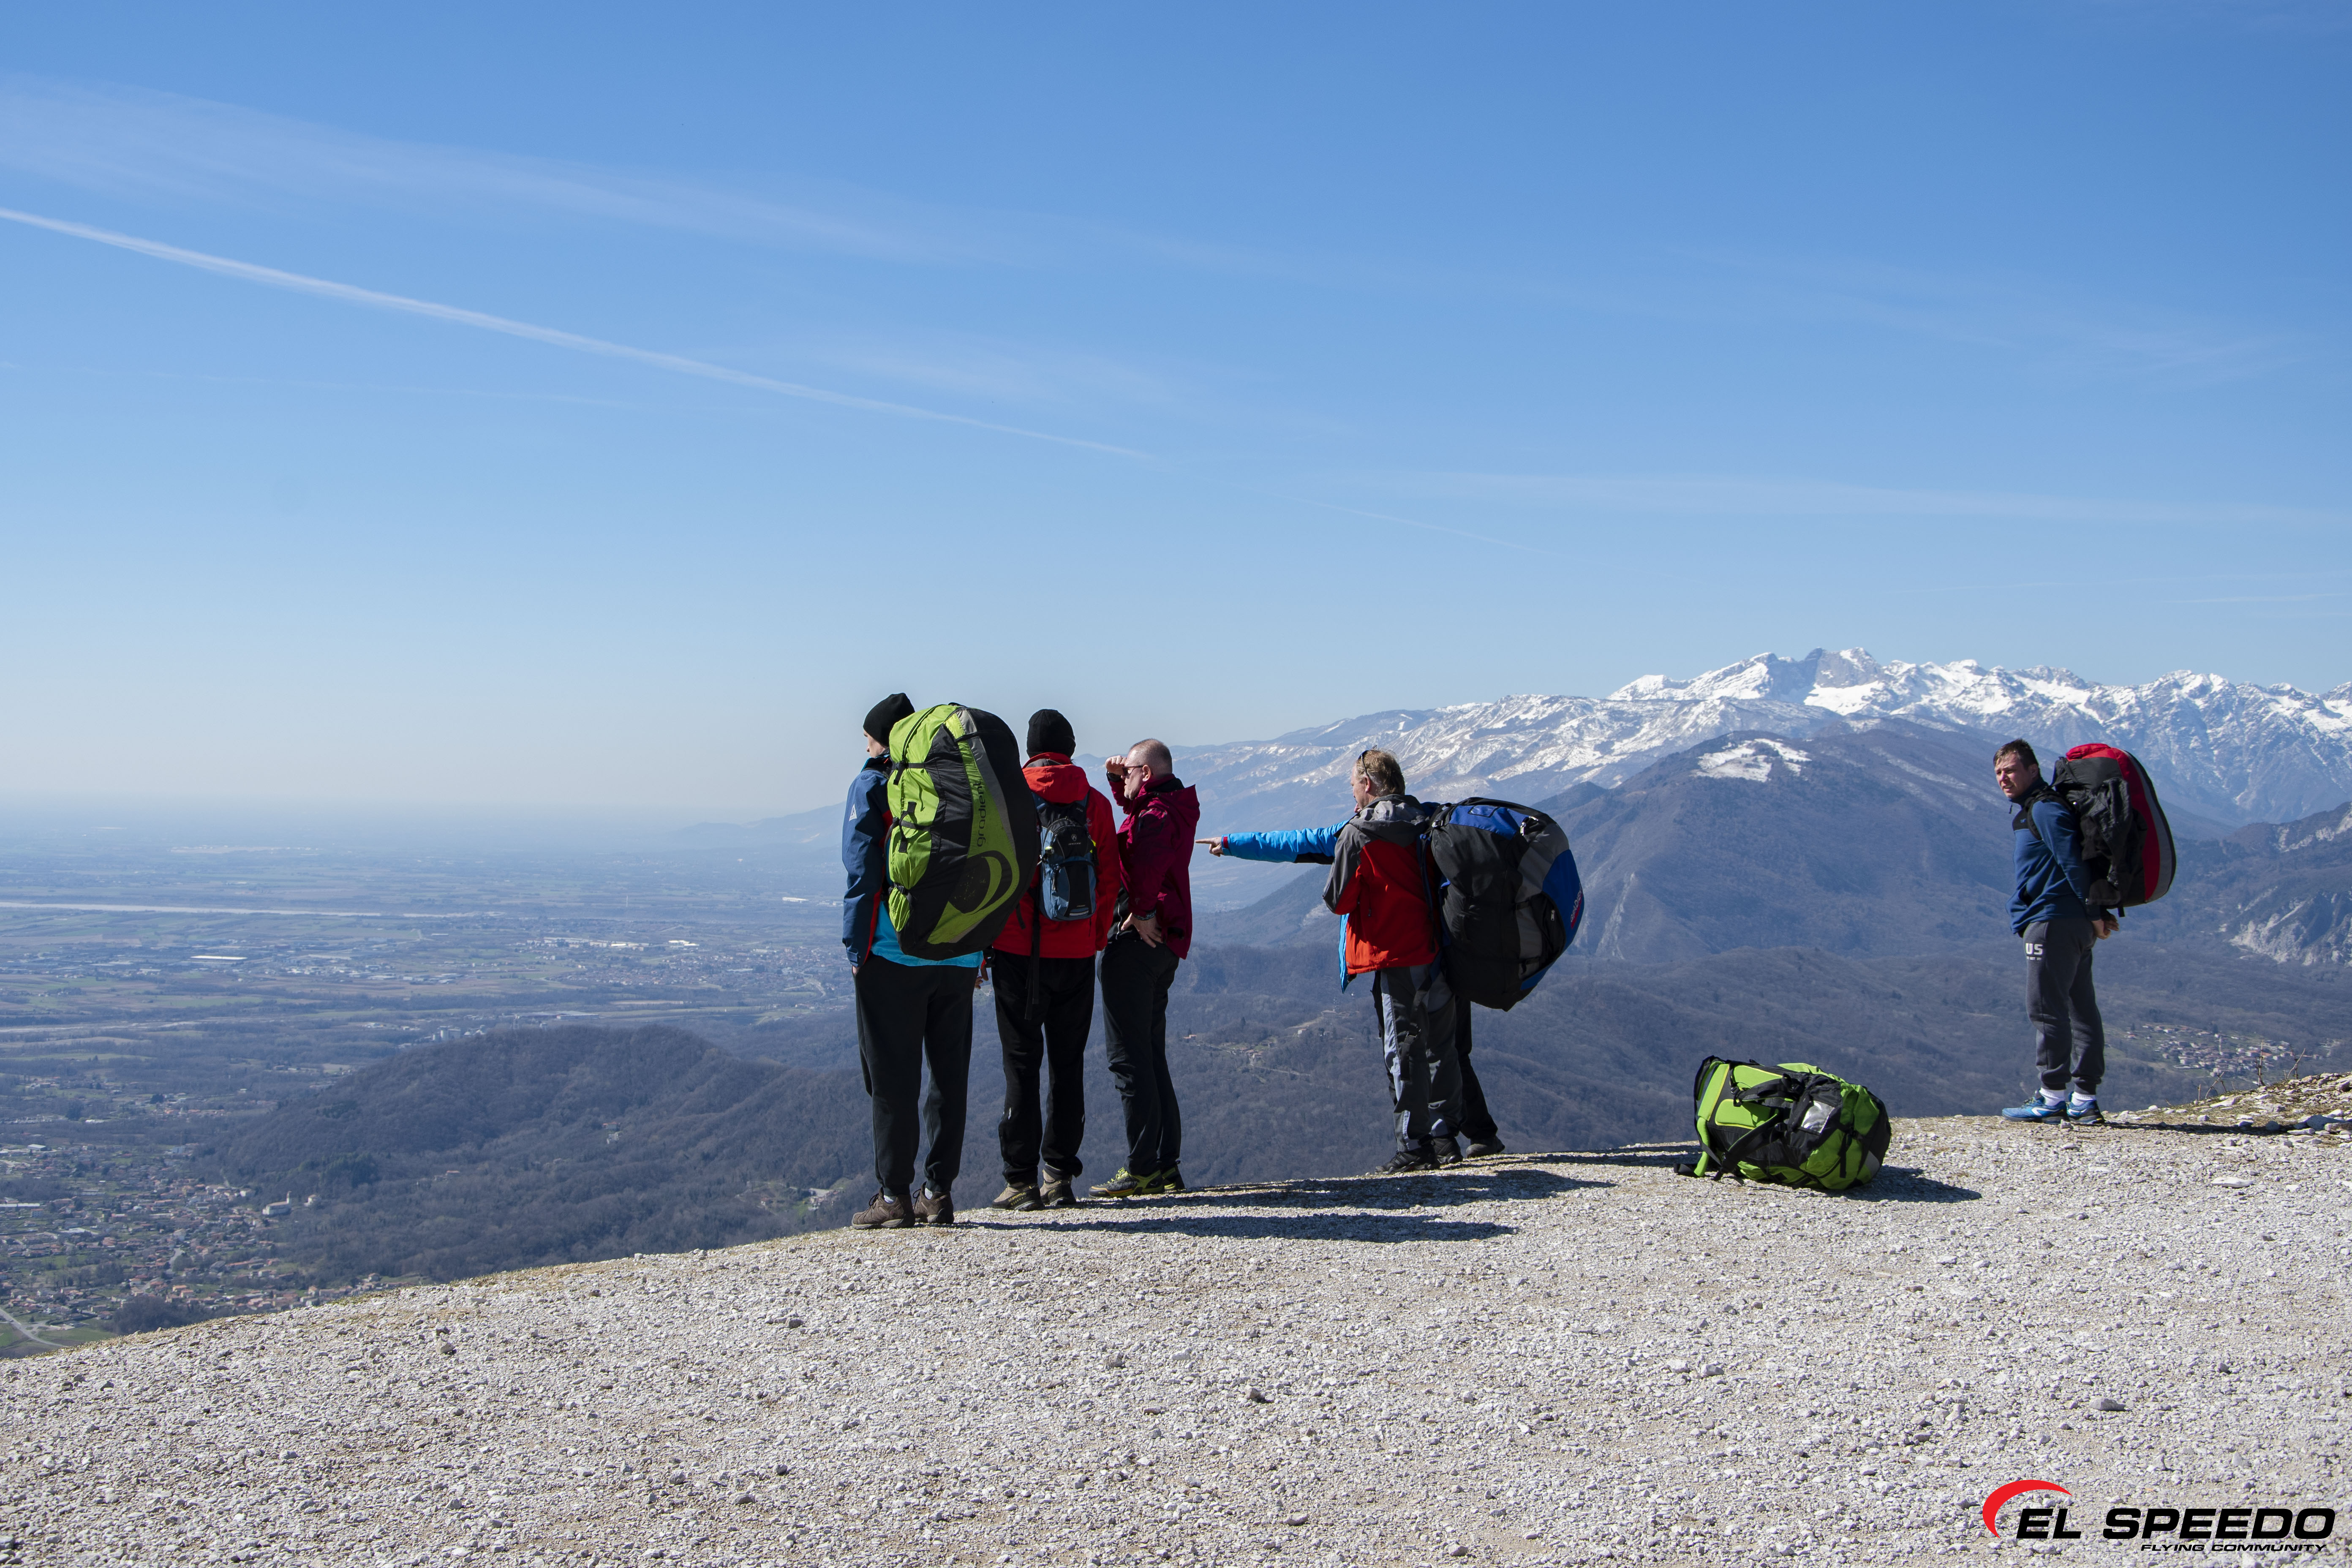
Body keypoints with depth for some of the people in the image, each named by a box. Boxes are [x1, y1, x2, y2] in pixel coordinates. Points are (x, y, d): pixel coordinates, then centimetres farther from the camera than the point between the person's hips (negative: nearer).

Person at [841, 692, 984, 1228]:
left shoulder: (872, 786, -1)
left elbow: (863, 872, -7)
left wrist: (856, 948, -3)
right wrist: (980, 950, 13)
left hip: (893, 953, -4)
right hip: (959, 957, 4)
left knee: (892, 1076, 1)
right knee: (949, 1074, 9)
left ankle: (895, 1195, 2)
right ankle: (939, 1192, 11)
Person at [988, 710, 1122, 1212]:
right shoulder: (1095, 803, 3)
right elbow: (1110, 880, 3)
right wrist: (1095, 939, 13)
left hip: (1018, 950, -2)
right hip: (1077, 954, 2)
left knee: (1022, 1064, 4)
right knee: (1068, 1063, 10)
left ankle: (1021, 1180, 4)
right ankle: (1061, 1178, 10)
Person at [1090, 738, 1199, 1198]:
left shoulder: (1156, 813, -12)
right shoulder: (1179, 807, 18)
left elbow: (1151, 857, -33)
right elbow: (1136, 808, 38)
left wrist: (1143, 911, -25)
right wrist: (1119, 780, 21)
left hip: (1139, 939, -10)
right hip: (1165, 942, 10)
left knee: (1128, 1055, -7)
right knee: (1151, 1054, 14)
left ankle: (1142, 1168, -7)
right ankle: (1167, 1165, 15)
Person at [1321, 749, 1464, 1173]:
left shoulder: (1359, 835, -9)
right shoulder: (1429, 824, 8)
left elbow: (1337, 900, -5)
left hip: (1393, 956, -6)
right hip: (1437, 952, 6)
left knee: (1404, 1050, -1)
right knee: (1441, 1047, 13)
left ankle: (1415, 1145, 0)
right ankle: (1445, 1137, 18)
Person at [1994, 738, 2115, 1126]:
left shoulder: (2045, 808, -9)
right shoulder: (2031, 810, 22)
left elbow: (2073, 862, -17)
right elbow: (2072, 863, 23)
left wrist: (2094, 912, -18)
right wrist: (2096, 914, 16)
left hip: (2053, 920, -11)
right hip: (2075, 924, 11)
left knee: (2046, 1007, -9)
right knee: (2080, 1008, 8)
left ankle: (2053, 1099, -8)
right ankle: (2085, 1100, 11)